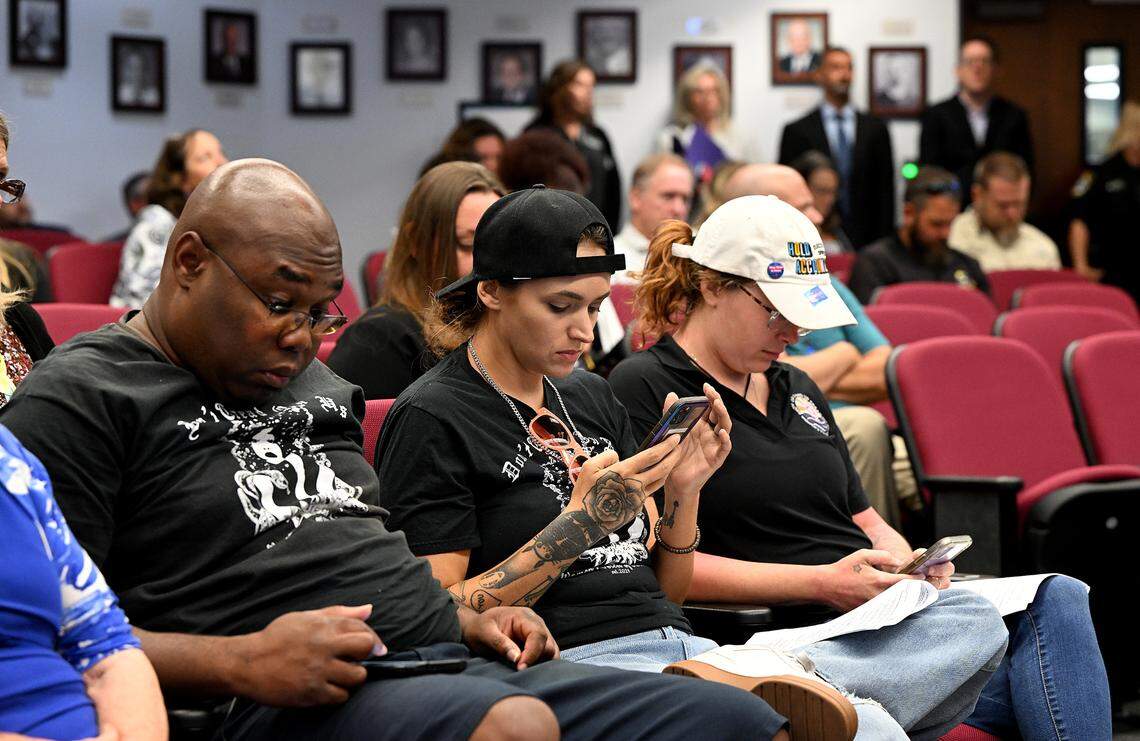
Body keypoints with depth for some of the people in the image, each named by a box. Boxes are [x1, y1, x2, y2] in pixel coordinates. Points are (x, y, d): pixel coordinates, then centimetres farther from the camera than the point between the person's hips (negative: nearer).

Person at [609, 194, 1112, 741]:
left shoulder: (796, 389, 25)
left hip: (884, 609, 9)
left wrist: (909, 564, 2)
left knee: (1059, 599, -18)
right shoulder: (643, 389, -2)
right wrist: (821, 583, -16)